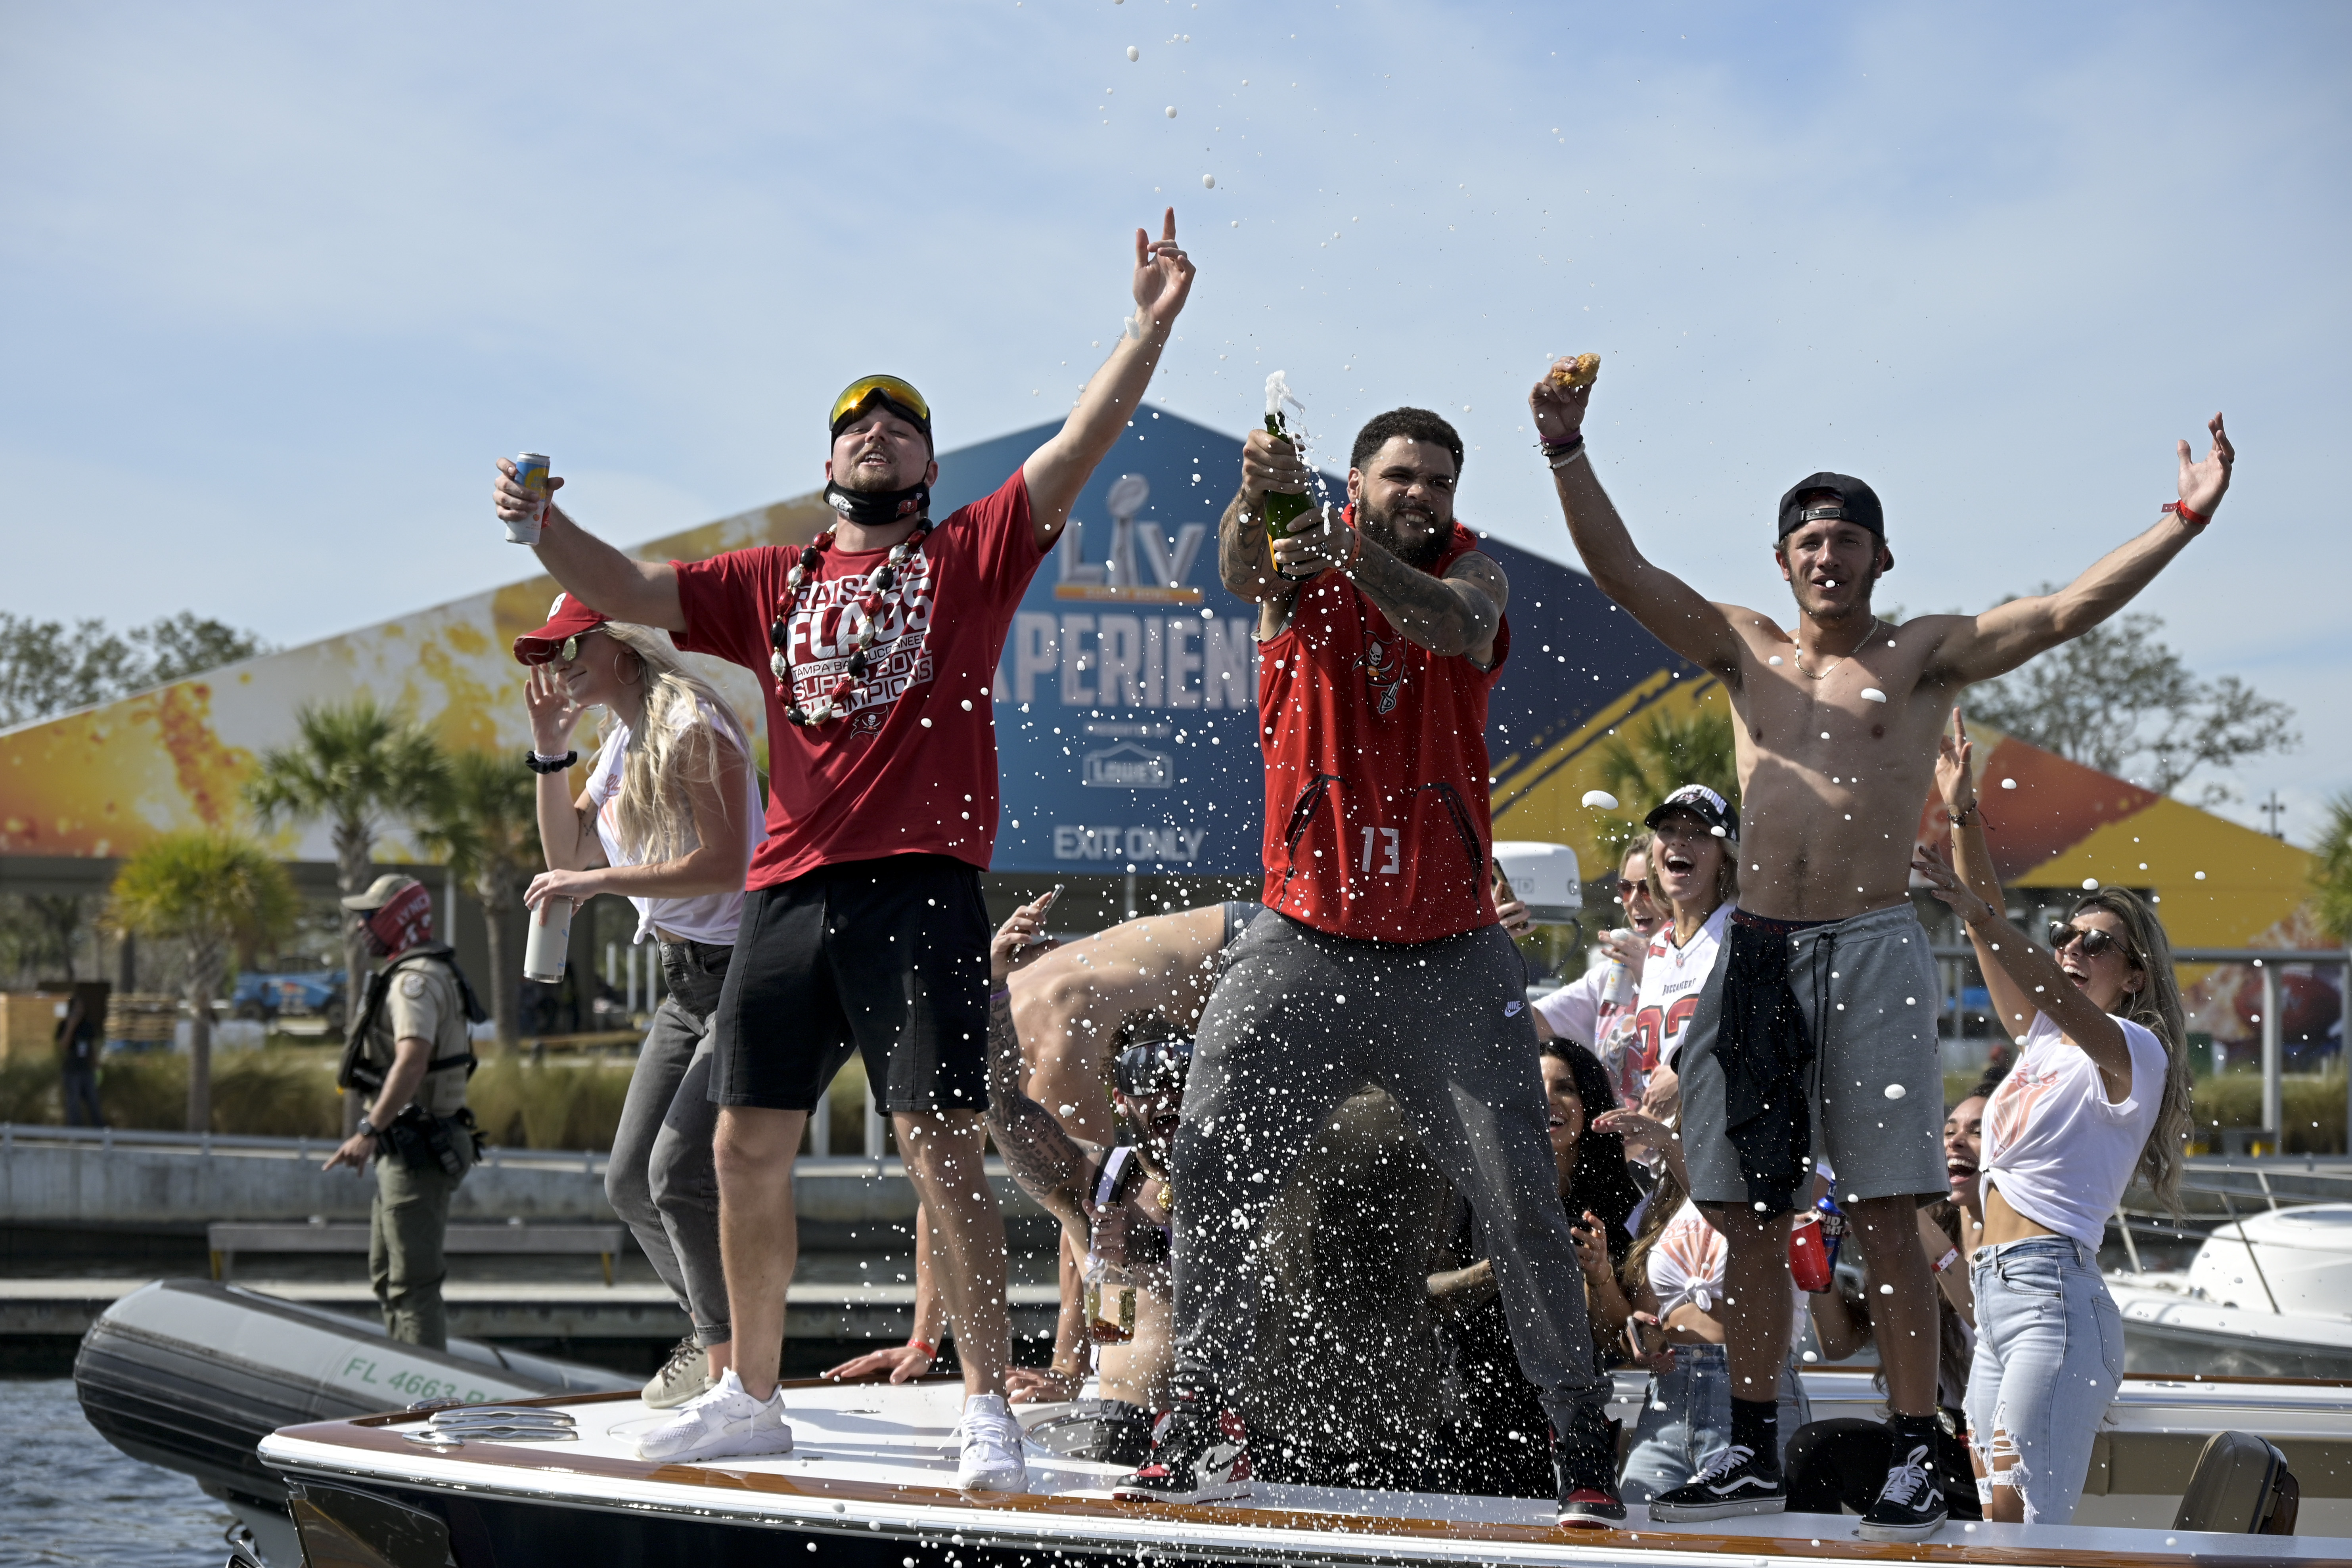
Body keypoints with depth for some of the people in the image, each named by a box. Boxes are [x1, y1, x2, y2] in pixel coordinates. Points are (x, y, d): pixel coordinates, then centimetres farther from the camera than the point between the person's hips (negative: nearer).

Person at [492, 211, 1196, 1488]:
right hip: (790, 892, 5)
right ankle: (752, 1397, 20)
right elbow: (627, 592, 15)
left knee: (939, 1146, -10)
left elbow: (1080, 446, 0)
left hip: (921, 887, -4)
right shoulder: (769, 584, 19)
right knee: (746, 1150, 7)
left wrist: (1151, 324, -10)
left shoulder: (971, 555, 10)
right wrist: (543, 527, -3)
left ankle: (989, 1408, -5)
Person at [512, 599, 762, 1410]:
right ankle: (713, 1329, 26)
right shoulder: (623, 741, 14)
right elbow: (568, 853, 17)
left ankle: (731, 1360, -9)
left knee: (680, 1169, -19)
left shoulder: (691, 727, -14)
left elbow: (726, 863, -23)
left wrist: (598, 882, -20)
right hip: (686, 981, 10)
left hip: (745, 973, -10)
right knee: (631, 1181, 9)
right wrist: (549, 750, 6)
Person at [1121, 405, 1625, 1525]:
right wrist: (1255, 503, -45)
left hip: (1450, 951, 0)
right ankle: (1202, 1427, 12)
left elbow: (1454, 627, -22)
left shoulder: (1472, 569, 3)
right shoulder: (1301, 562, 3)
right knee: (1211, 1171, -1)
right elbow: (1238, 572, -21)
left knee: (1521, 1195, -3)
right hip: (1304, 943, 1)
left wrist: (1354, 550, -40)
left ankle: (1581, 1441, 6)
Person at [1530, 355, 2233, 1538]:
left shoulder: (1924, 657, 8)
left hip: (1872, 951, -3)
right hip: (1756, 952, 3)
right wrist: (1566, 451, -3)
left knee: (1884, 1217, -8)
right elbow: (1621, 571, 8)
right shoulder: (1744, 651, 16)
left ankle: (1915, 1458, -4)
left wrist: (2181, 525, -13)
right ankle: (1752, 1448, 17)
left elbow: (2065, 612, -2)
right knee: (1751, 1216, 6)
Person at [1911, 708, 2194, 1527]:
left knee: (2025, 1516, -19)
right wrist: (1961, 814, 6)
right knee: (1997, 1525, 2)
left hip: (2055, 1291, -8)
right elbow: (1995, 940, 17)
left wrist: (1976, 913, -36)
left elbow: (2069, 1008, -23)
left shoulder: (2135, 1052, -3)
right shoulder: (2042, 1039, 21)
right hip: (1998, 1297, 8)